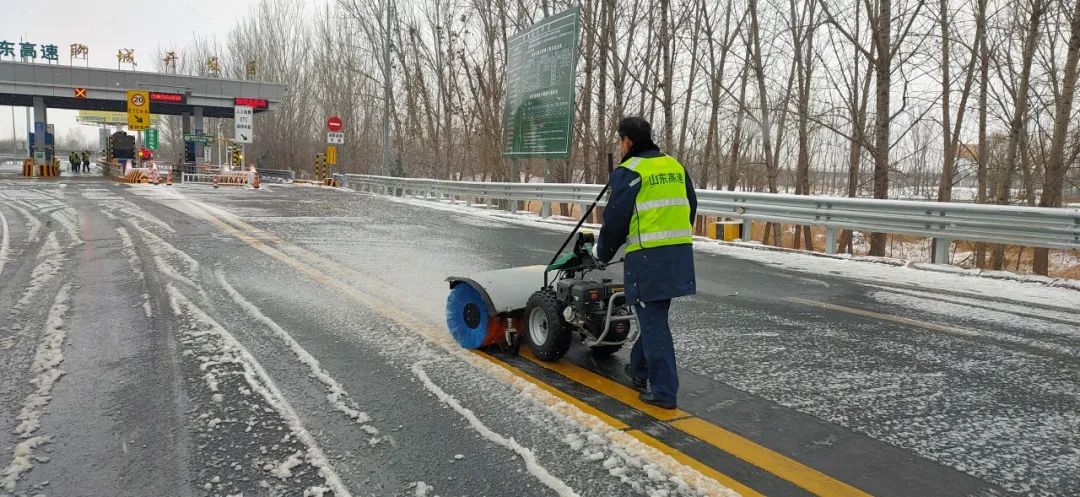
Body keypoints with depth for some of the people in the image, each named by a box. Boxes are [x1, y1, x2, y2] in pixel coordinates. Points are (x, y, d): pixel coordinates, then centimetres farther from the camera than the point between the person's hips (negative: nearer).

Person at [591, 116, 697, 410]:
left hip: (647, 257, -7)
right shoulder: (675, 166, 14)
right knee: (654, 316, 20)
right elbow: (690, 208, 20)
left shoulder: (629, 172, -8)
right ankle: (639, 371, 35)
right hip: (680, 254, 7)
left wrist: (602, 253, 9)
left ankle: (664, 391, 2)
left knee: (653, 322, -1)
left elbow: (615, 220, -7)